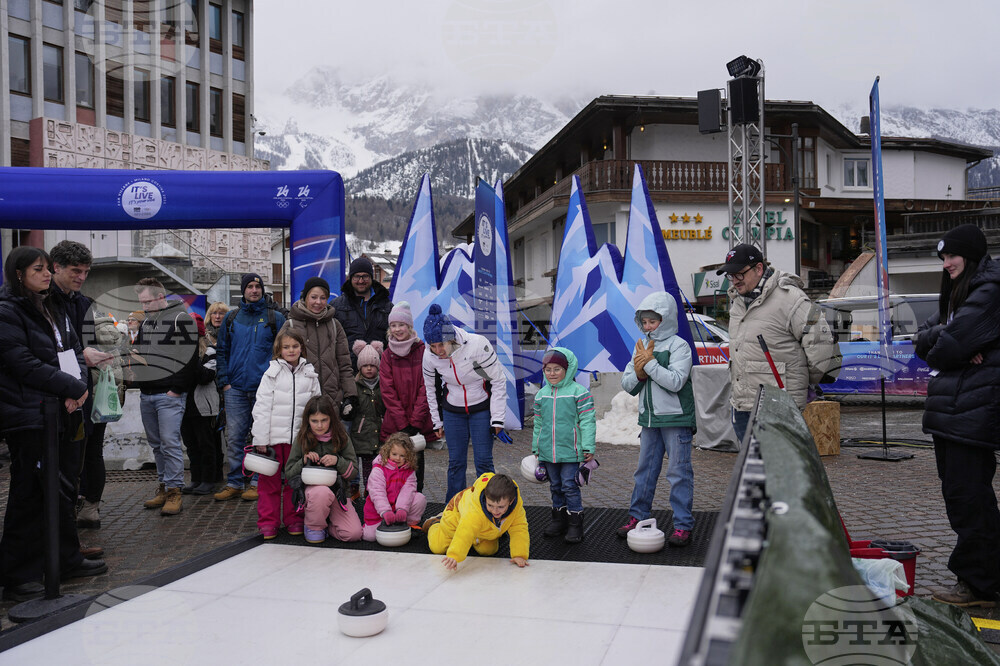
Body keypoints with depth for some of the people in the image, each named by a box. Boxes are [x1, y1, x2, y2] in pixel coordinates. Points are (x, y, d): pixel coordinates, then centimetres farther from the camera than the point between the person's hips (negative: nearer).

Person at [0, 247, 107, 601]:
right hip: (29, 416, -8)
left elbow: (74, 350, 15)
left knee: (64, 488, 15)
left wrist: (79, 384, -5)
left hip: (63, 412, 8)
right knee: (29, 495, -3)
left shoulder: (54, 309, 16)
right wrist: (72, 387, -14)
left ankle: (67, 559, 28)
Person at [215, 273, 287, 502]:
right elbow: (222, 352, 15)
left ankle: (258, 483, 10)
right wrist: (224, 381, 4)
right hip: (235, 388, 2)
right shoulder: (231, 318, 13)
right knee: (234, 436, 2)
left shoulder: (275, 318, 6)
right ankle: (234, 483, 11)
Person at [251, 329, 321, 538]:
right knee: (270, 481, 4)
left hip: (299, 437, 2)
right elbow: (262, 407, -3)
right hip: (274, 436, -2)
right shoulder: (273, 373, 0)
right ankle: (268, 522, 13)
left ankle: (294, 519, 21)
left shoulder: (310, 374, 7)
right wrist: (261, 439, -8)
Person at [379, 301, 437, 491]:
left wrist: (415, 422, -11)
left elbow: (425, 389, -4)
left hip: (420, 421, -1)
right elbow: (388, 392, 0)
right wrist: (402, 424, -9)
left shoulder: (422, 351, -1)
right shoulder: (387, 356, 6)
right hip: (394, 423, 1)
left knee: (416, 460, 2)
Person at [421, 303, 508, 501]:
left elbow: (498, 381, -15)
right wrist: (437, 421, 10)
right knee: (455, 462, 6)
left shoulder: (478, 345, -26)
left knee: (483, 461, -4)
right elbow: (430, 388, 5)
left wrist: (497, 418, -13)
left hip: (482, 409, -3)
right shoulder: (429, 355, -15)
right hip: (452, 412, 3)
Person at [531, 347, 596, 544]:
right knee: (555, 486, 15)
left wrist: (588, 448, -13)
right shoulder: (541, 394, 9)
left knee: (570, 486, -3)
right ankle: (559, 519, 27)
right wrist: (535, 449, 17)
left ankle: (575, 524, 7)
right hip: (547, 452, 5)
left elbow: (587, 421, -9)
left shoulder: (579, 392, -7)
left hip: (570, 451, -5)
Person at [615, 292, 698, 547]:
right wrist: (638, 374, -11)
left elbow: (675, 381, -20)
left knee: (679, 472, -1)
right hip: (649, 419, 6)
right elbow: (627, 385, 9)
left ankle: (683, 526, 6)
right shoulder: (642, 346, 10)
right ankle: (637, 517, 23)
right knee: (644, 471, 13)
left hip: (676, 419, -6)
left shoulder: (679, 345, -8)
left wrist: (650, 363, -18)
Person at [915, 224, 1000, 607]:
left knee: (968, 496, -6)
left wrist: (936, 347, 1)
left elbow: (950, 345, -20)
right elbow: (923, 341, 10)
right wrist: (946, 342, -9)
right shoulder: (956, 294, 20)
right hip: (949, 410, 10)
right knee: (956, 493, 15)